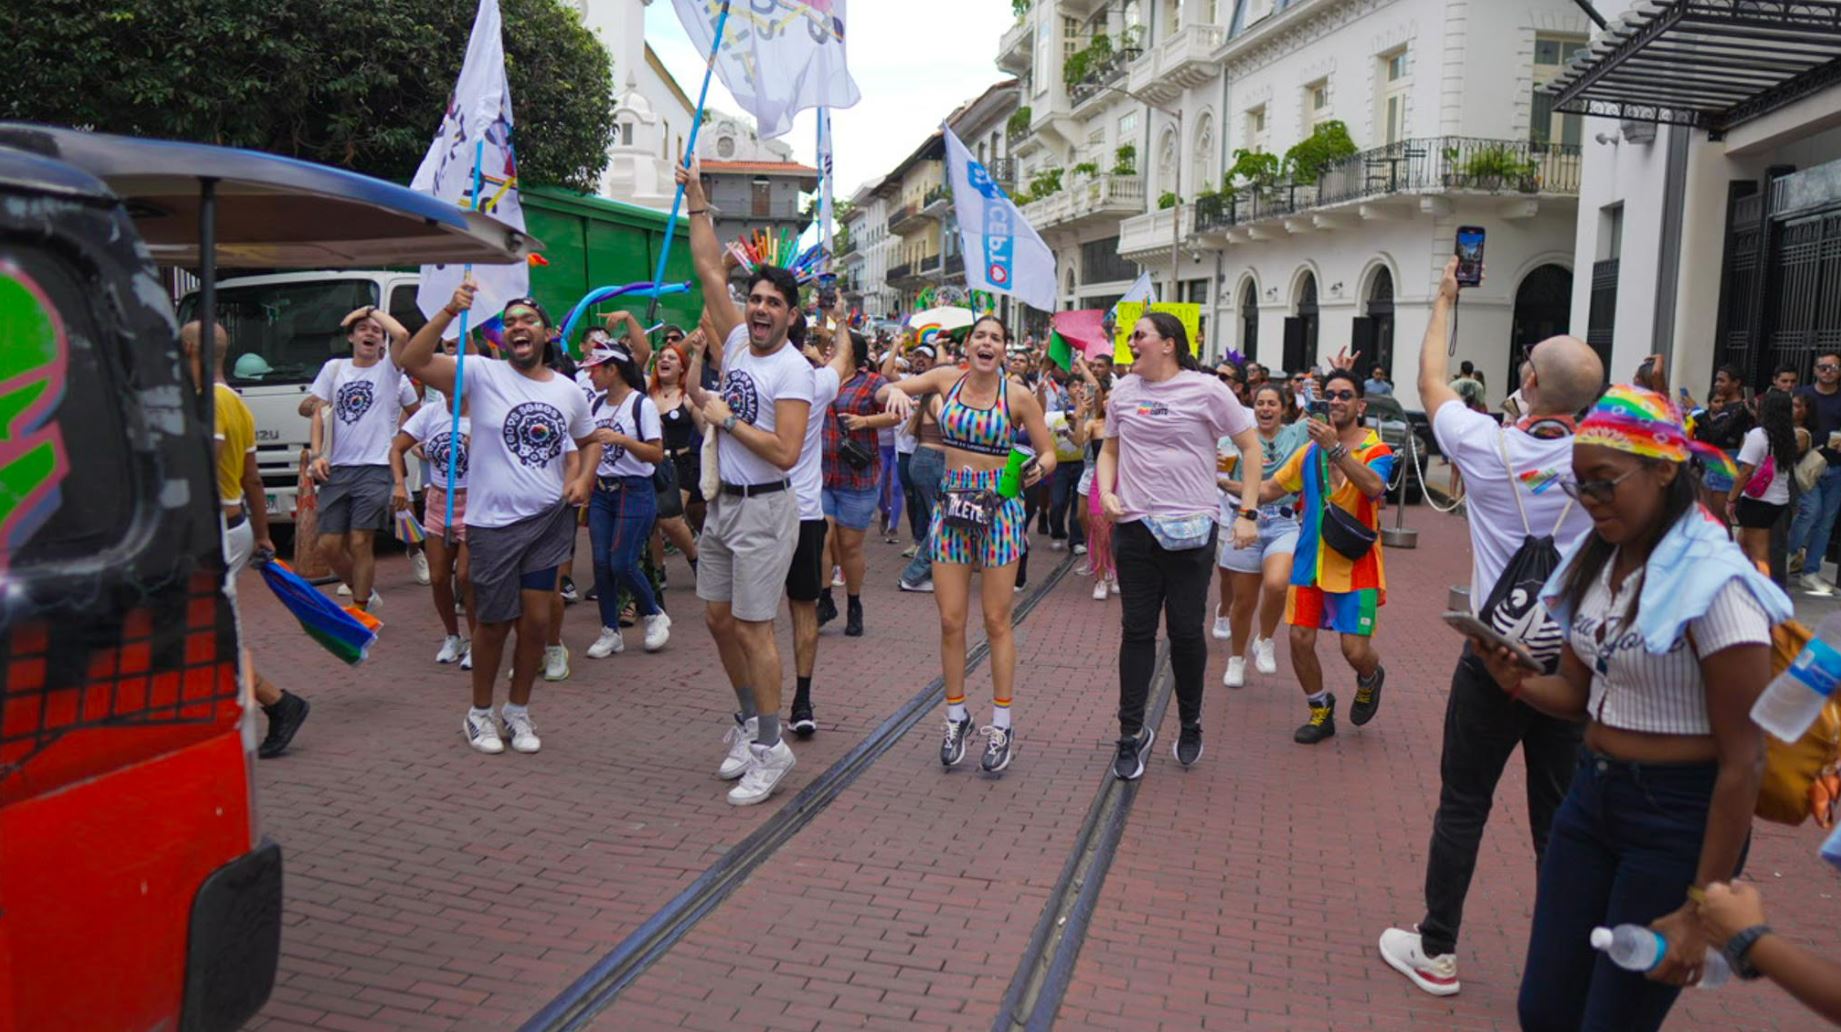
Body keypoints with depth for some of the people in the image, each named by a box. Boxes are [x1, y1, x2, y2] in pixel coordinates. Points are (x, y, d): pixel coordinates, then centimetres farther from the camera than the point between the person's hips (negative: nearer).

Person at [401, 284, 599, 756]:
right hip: (493, 523, -3)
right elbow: (413, 362, -18)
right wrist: (449, 311, -27)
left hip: (550, 520, 3)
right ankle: (480, 713, 28)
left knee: (537, 619, 6)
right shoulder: (482, 374, -6)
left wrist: (583, 480, 5)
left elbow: (589, 440, 23)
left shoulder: (568, 390, 7)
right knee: (495, 622, 7)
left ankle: (519, 710, 27)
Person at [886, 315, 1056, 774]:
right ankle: (957, 718, 20)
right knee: (950, 621, 4)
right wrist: (895, 392, -14)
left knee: (997, 621, 2)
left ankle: (1001, 725, 13)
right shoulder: (947, 379, 2)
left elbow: (1049, 452, -1)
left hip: (999, 508, -3)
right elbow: (890, 390, 10)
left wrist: (1039, 468, -24)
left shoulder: (1018, 395, -6)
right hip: (951, 504, 3)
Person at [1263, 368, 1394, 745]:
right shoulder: (1311, 451, 7)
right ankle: (1320, 713, 22)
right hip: (1311, 560, 4)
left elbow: (1374, 487, -29)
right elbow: (1269, 491, 14)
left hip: (1355, 565, -4)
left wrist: (1334, 447, -38)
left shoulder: (1376, 450, -6)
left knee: (1356, 650, -7)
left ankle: (1370, 679, 31)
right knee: (1300, 639, -1)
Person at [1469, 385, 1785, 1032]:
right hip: (1591, 796, 7)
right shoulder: (1596, 563, 3)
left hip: (1679, 821, -7)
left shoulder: (1714, 584, -20)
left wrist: (1702, 909, -15)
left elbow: (1742, 762, -17)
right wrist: (1517, 682, -11)